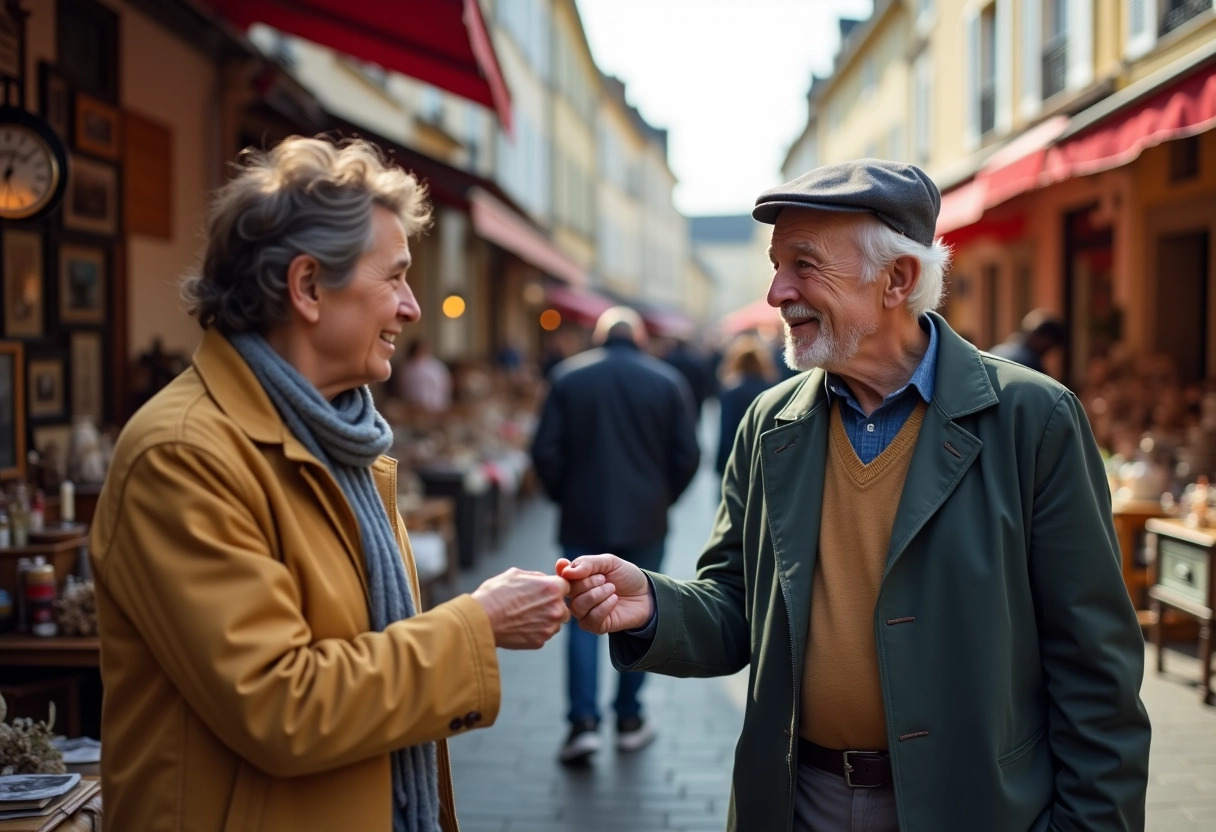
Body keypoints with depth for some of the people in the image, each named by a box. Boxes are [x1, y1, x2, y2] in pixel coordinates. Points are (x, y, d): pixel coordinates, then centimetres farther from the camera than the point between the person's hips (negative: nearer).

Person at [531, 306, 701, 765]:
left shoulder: (568, 377, -2)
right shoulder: (668, 382, 1)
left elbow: (545, 452, -5)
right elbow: (687, 456, -1)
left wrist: (565, 497, 10)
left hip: (583, 520, -1)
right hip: (645, 522, 1)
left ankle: (584, 721, -6)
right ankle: (629, 720, 17)